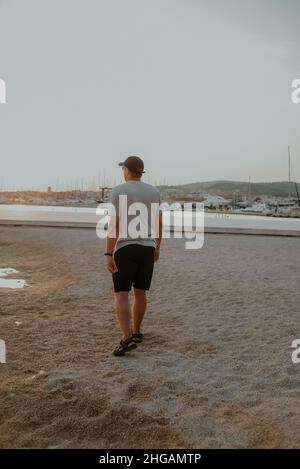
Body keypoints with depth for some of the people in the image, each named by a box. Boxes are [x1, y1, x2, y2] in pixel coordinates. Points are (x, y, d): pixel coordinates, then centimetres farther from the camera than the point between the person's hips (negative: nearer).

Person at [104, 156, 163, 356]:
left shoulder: (118, 191, -8)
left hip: (125, 249, -5)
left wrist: (108, 254, -14)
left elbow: (114, 225, -14)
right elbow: (159, 223, 11)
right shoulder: (153, 191, 7)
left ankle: (128, 339, -14)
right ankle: (136, 331, 29)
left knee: (121, 295, -3)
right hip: (147, 248, 5)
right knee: (140, 292, 17)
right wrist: (157, 247, 21)